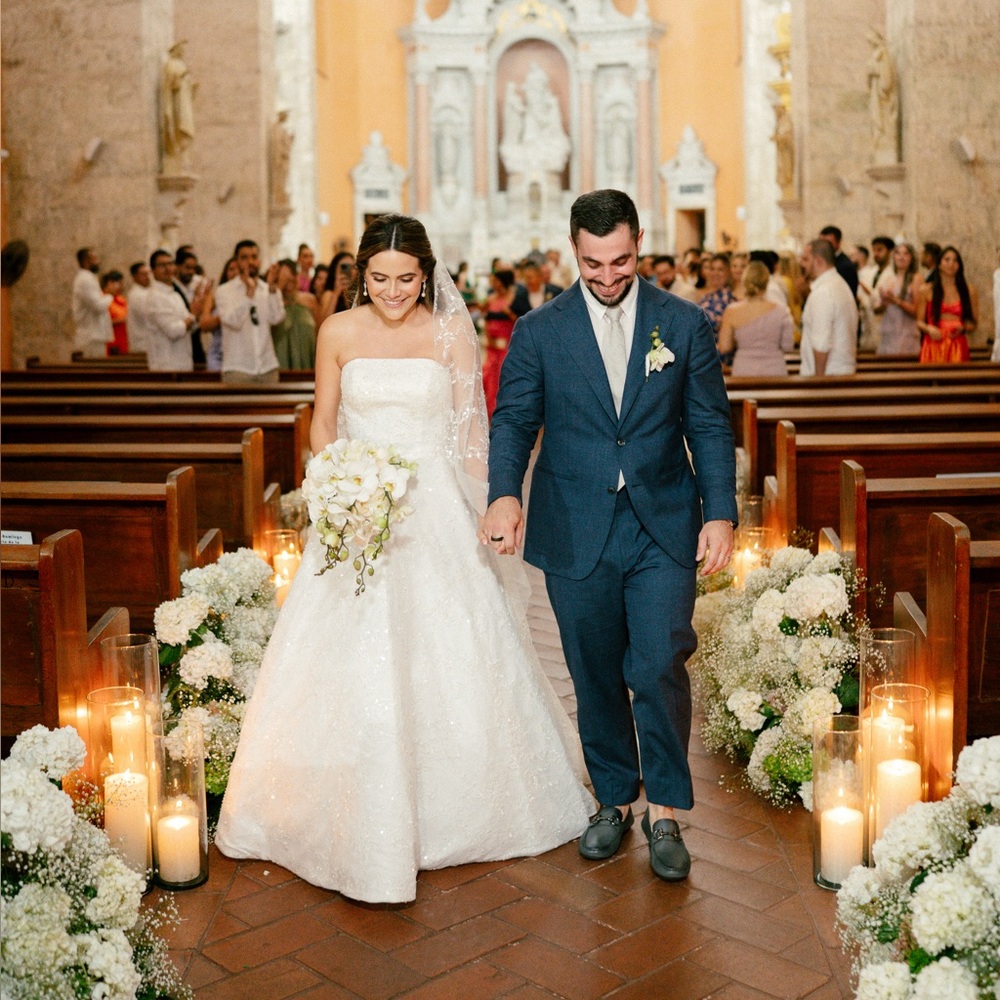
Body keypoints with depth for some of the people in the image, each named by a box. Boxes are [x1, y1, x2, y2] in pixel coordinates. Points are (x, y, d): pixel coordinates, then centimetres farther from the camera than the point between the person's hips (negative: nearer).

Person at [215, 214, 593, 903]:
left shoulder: (452, 334, 0)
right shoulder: (339, 333, 2)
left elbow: (470, 431, 1)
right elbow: (322, 424, 8)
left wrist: (487, 512, -6)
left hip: (437, 508, 0)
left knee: (452, 657, 4)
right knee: (354, 663, -3)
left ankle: (455, 806, 26)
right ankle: (361, 815, 12)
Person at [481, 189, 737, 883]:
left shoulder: (686, 325, 4)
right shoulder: (539, 331, 3)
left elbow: (710, 427, 4)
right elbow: (513, 421, -1)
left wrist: (721, 512, -6)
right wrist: (505, 494, -19)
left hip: (664, 530, -1)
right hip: (575, 533, 1)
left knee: (659, 669, -7)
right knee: (596, 677, 10)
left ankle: (665, 812, 12)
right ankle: (615, 799, 29)